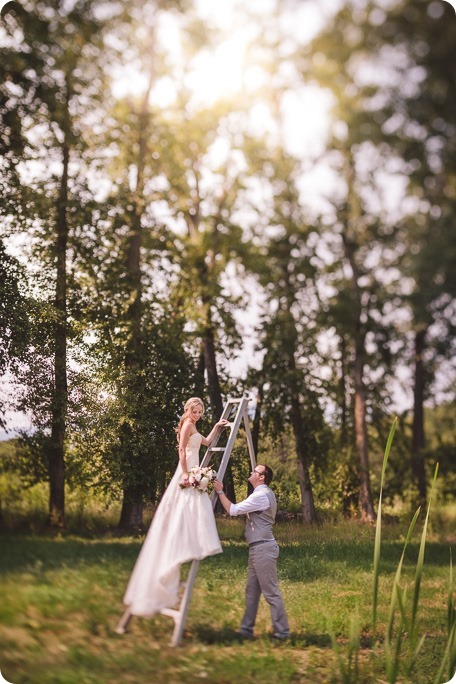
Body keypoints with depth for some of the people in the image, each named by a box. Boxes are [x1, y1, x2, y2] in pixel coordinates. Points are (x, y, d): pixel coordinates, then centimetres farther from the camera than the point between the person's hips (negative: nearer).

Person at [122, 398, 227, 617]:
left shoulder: (192, 427, 22)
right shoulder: (188, 425, -9)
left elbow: (206, 442, 37)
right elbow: (182, 450, -17)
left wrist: (216, 427, 32)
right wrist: (186, 475, -22)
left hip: (191, 472, 10)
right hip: (187, 472, -10)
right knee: (188, 513, -14)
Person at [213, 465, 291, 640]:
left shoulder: (261, 495, -16)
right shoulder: (263, 494, 17)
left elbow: (233, 510, -16)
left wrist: (220, 491, -9)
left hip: (263, 548, -11)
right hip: (257, 548, 11)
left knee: (271, 592, -4)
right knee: (251, 590, 12)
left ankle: (282, 631, 3)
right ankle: (246, 629, 18)